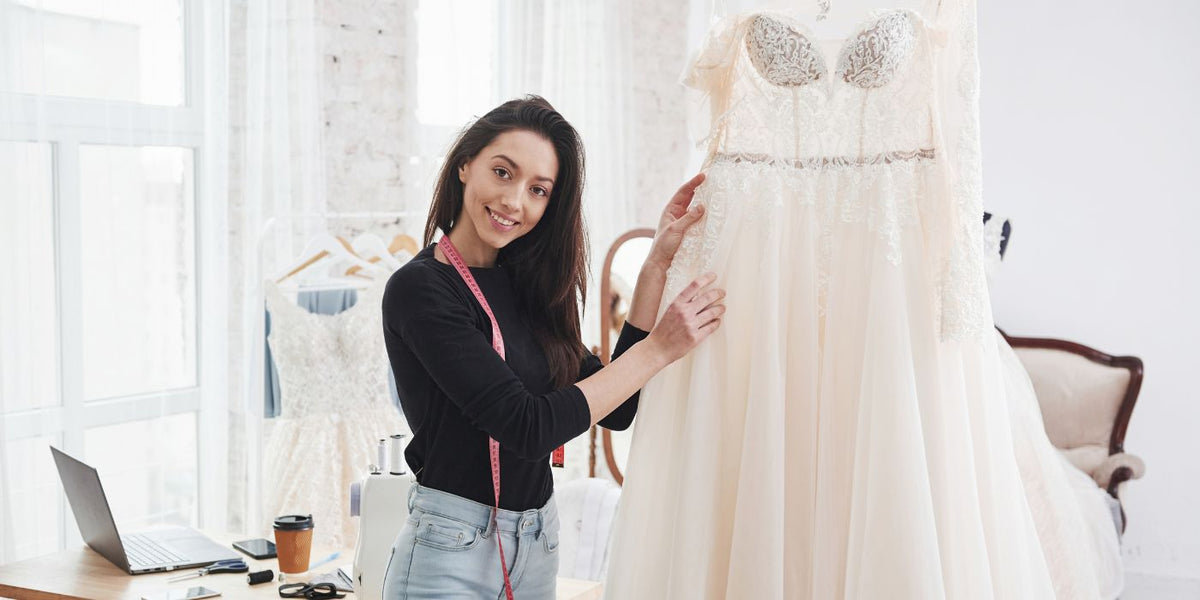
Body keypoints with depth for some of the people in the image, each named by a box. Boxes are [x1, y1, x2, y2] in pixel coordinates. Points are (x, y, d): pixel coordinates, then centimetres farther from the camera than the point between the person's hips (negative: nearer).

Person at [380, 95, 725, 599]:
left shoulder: (524, 282, 5)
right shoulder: (419, 288, -16)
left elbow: (615, 409, -1)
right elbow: (526, 427, -21)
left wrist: (658, 263, -2)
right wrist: (657, 349, -17)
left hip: (538, 547, 7)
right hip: (451, 554, -7)